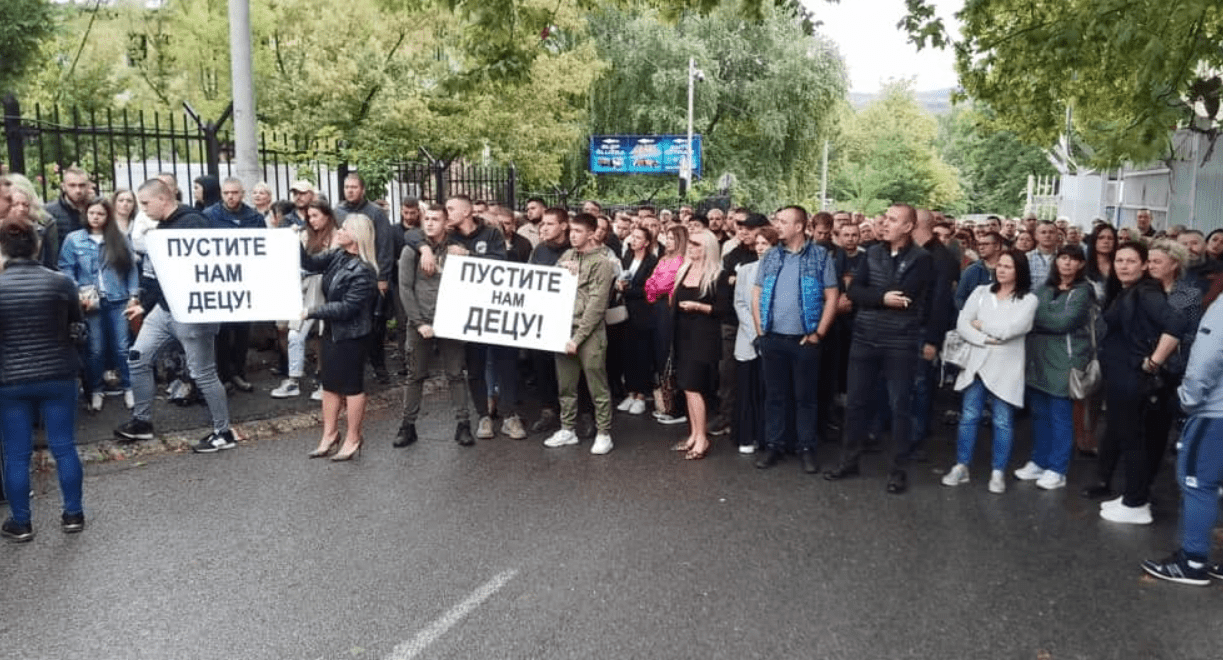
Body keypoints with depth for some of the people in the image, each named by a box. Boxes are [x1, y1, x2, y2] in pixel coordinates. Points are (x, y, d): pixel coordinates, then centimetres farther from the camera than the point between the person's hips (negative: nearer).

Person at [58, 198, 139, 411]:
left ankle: (128, 388, 15)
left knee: (122, 347, 3)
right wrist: (77, 294, -10)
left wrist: (133, 295, -2)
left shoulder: (120, 240, 7)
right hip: (90, 302, -1)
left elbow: (132, 268, 6)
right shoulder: (73, 239, 3)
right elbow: (66, 269, 1)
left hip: (118, 300, 1)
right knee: (95, 349, 6)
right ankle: (95, 391, 19)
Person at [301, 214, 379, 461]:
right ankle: (329, 434, 28)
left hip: (352, 335, -8)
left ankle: (352, 439, 17)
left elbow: (347, 307, -23)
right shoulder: (337, 256, 4)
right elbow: (310, 264, 2)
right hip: (332, 331, 8)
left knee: (352, 385, 4)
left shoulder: (363, 271, -22)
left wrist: (312, 312, -20)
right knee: (330, 384, 15)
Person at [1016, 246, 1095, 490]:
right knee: (1039, 414, 13)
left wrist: (1035, 317, -9)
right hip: (1038, 358, 6)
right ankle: (1039, 462, 24)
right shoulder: (1045, 288, 13)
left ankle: (1057, 470, 9)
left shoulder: (1083, 291, -5)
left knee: (1060, 416, 1)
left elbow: (1063, 323, -16)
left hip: (1064, 360, -6)